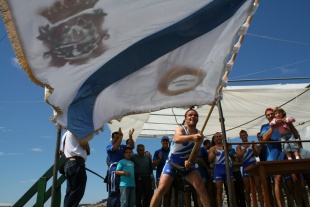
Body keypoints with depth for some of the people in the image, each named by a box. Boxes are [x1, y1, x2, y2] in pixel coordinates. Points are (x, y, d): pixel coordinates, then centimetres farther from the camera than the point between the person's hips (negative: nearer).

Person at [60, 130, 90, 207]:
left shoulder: (66, 134, 24)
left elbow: (62, 151, 24)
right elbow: (86, 148, -6)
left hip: (68, 164, 9)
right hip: (77, 163, -9)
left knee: (70, 192, 7)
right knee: (77, 192, -10)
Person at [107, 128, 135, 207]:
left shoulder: (122, 146, 17)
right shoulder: (109, 146, 3)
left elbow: (132, 146, 6)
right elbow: (115, 147, -18)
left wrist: (130, 136, -6)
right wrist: (121, 137, -22)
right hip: (114, 170, -6)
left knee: (121, 192, 8)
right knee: (113, 191, -8)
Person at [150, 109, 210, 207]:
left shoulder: (198, 134, -5)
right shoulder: (181, 129, -20)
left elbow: (195, 151, -3)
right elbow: (177, 139, -46)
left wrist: (190, 160, -26)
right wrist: (192, 137, -65)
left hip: (186, 163, 4)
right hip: (172, 163, -4)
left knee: (201, 187, -8)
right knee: (161, 189, -14)